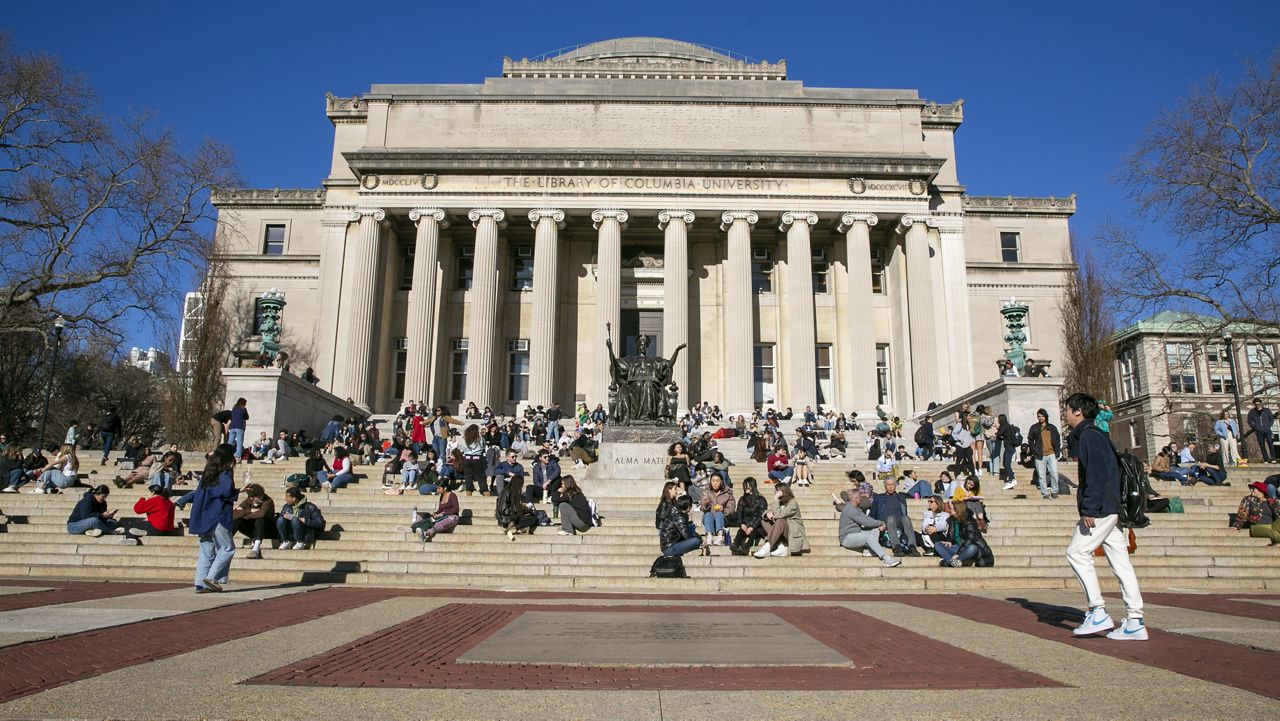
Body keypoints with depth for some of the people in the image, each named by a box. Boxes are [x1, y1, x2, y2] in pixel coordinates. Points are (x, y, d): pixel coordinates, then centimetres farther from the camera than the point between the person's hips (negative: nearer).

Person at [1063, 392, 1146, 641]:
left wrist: (1089, 509, -22)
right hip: (1112, 509, 10)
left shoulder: (1089, 435, -10)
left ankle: (1098, 612, -8)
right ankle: (1136, 622, 6)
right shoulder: (1090, 435, 20)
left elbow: (1096, 474, -20)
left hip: (1101, 508, -10)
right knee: (1119, 560, 6)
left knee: (1077, 552, -8)